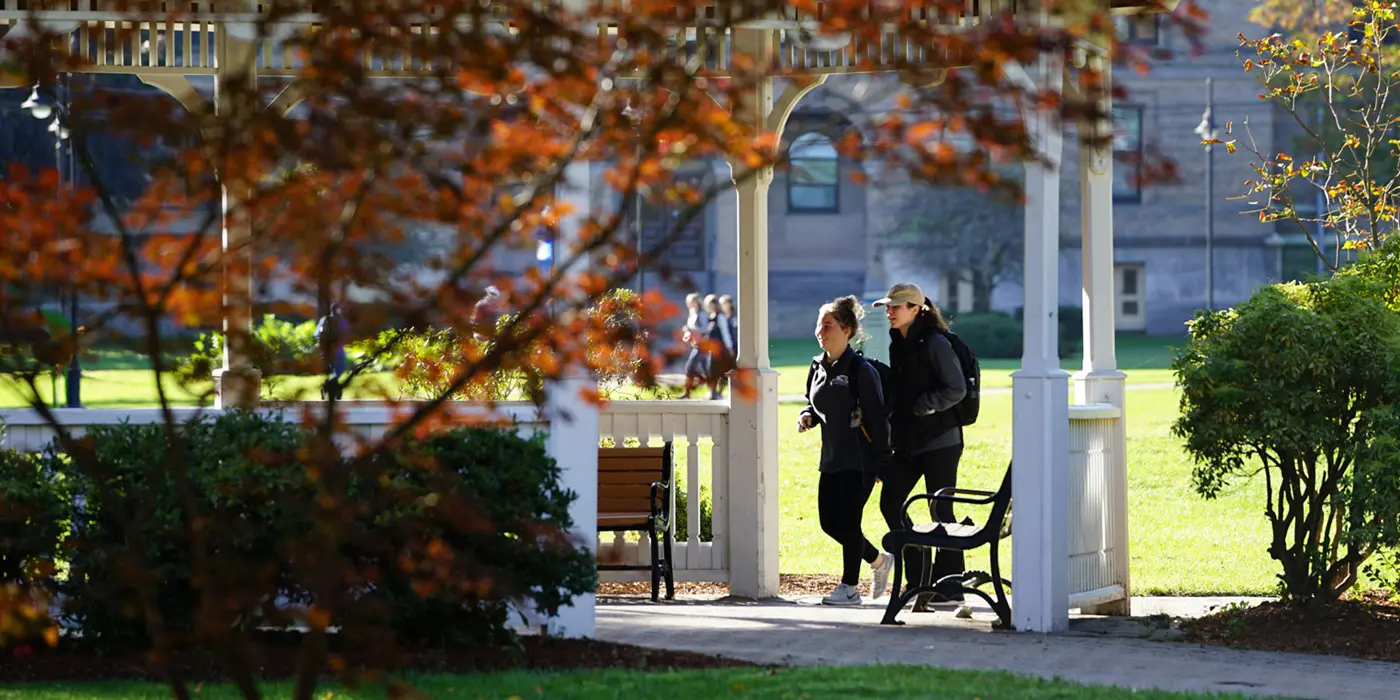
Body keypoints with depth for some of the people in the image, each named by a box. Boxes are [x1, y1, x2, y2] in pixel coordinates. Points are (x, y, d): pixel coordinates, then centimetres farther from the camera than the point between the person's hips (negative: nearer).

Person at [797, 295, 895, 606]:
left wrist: (882, 463, -14)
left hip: (860, 460, -8)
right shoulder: (819, 367, 9)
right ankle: (878, 560, 29)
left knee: (847, 521, -6)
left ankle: (849, 586, 7)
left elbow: (877, 417, -13)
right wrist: (807, 416, 0)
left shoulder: (860, 370, -13)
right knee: (829, 521, 8)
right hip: (832, 459, 8)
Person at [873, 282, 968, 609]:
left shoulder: (935, 344, -11)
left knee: (941, 511, -3)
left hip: (939, 441, -8)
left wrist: (922, 407, -16)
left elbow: (956, 389, -16)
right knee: (890, 503, 1)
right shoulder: (897, 344, 13)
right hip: (908, 441, 8)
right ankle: (919, 574, 12)